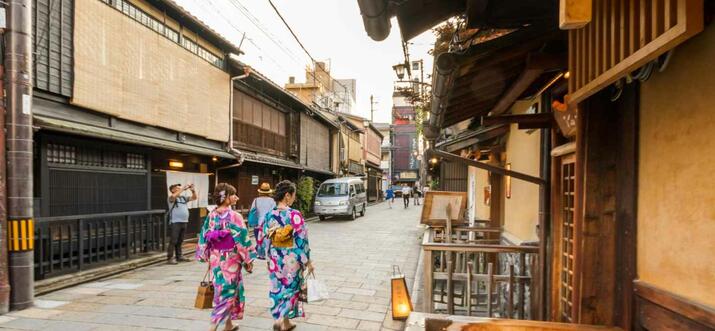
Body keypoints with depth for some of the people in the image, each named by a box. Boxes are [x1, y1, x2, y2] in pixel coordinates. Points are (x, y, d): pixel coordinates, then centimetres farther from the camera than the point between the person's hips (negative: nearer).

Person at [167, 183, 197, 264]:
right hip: (175, 222, -6)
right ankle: (170, 258, -3)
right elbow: (174, 196, -27)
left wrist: (193, 190, -4)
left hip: (184, 222, 6)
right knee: (173, 241, -6)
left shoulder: (184, 197, 14)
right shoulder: (171, 198, -4)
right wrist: (183, 189, -24)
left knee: (180, 241, 13)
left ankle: (179, 256, 21)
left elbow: (194, 197, 13)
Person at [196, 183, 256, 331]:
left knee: (222, 290, 18)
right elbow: (242, 238, -16)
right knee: (228, 291, 4)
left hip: (216, 259, 6)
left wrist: (207, 258, 15)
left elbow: (204, 237, 6)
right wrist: (248, 259, -6)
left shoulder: (211, 216, 1)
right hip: (231, 259, -6)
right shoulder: (235, 217, -17)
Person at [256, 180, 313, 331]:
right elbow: (301, 240, -15)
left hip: (275, 260, 5)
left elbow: (262, 239, 5)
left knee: (278, 290, 17)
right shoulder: (295, 215, -17)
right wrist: (307, 261, -6)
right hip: (292, 260, -5)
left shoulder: (269, 215, -2)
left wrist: (268, 257, 18)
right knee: (290, 289, 11)